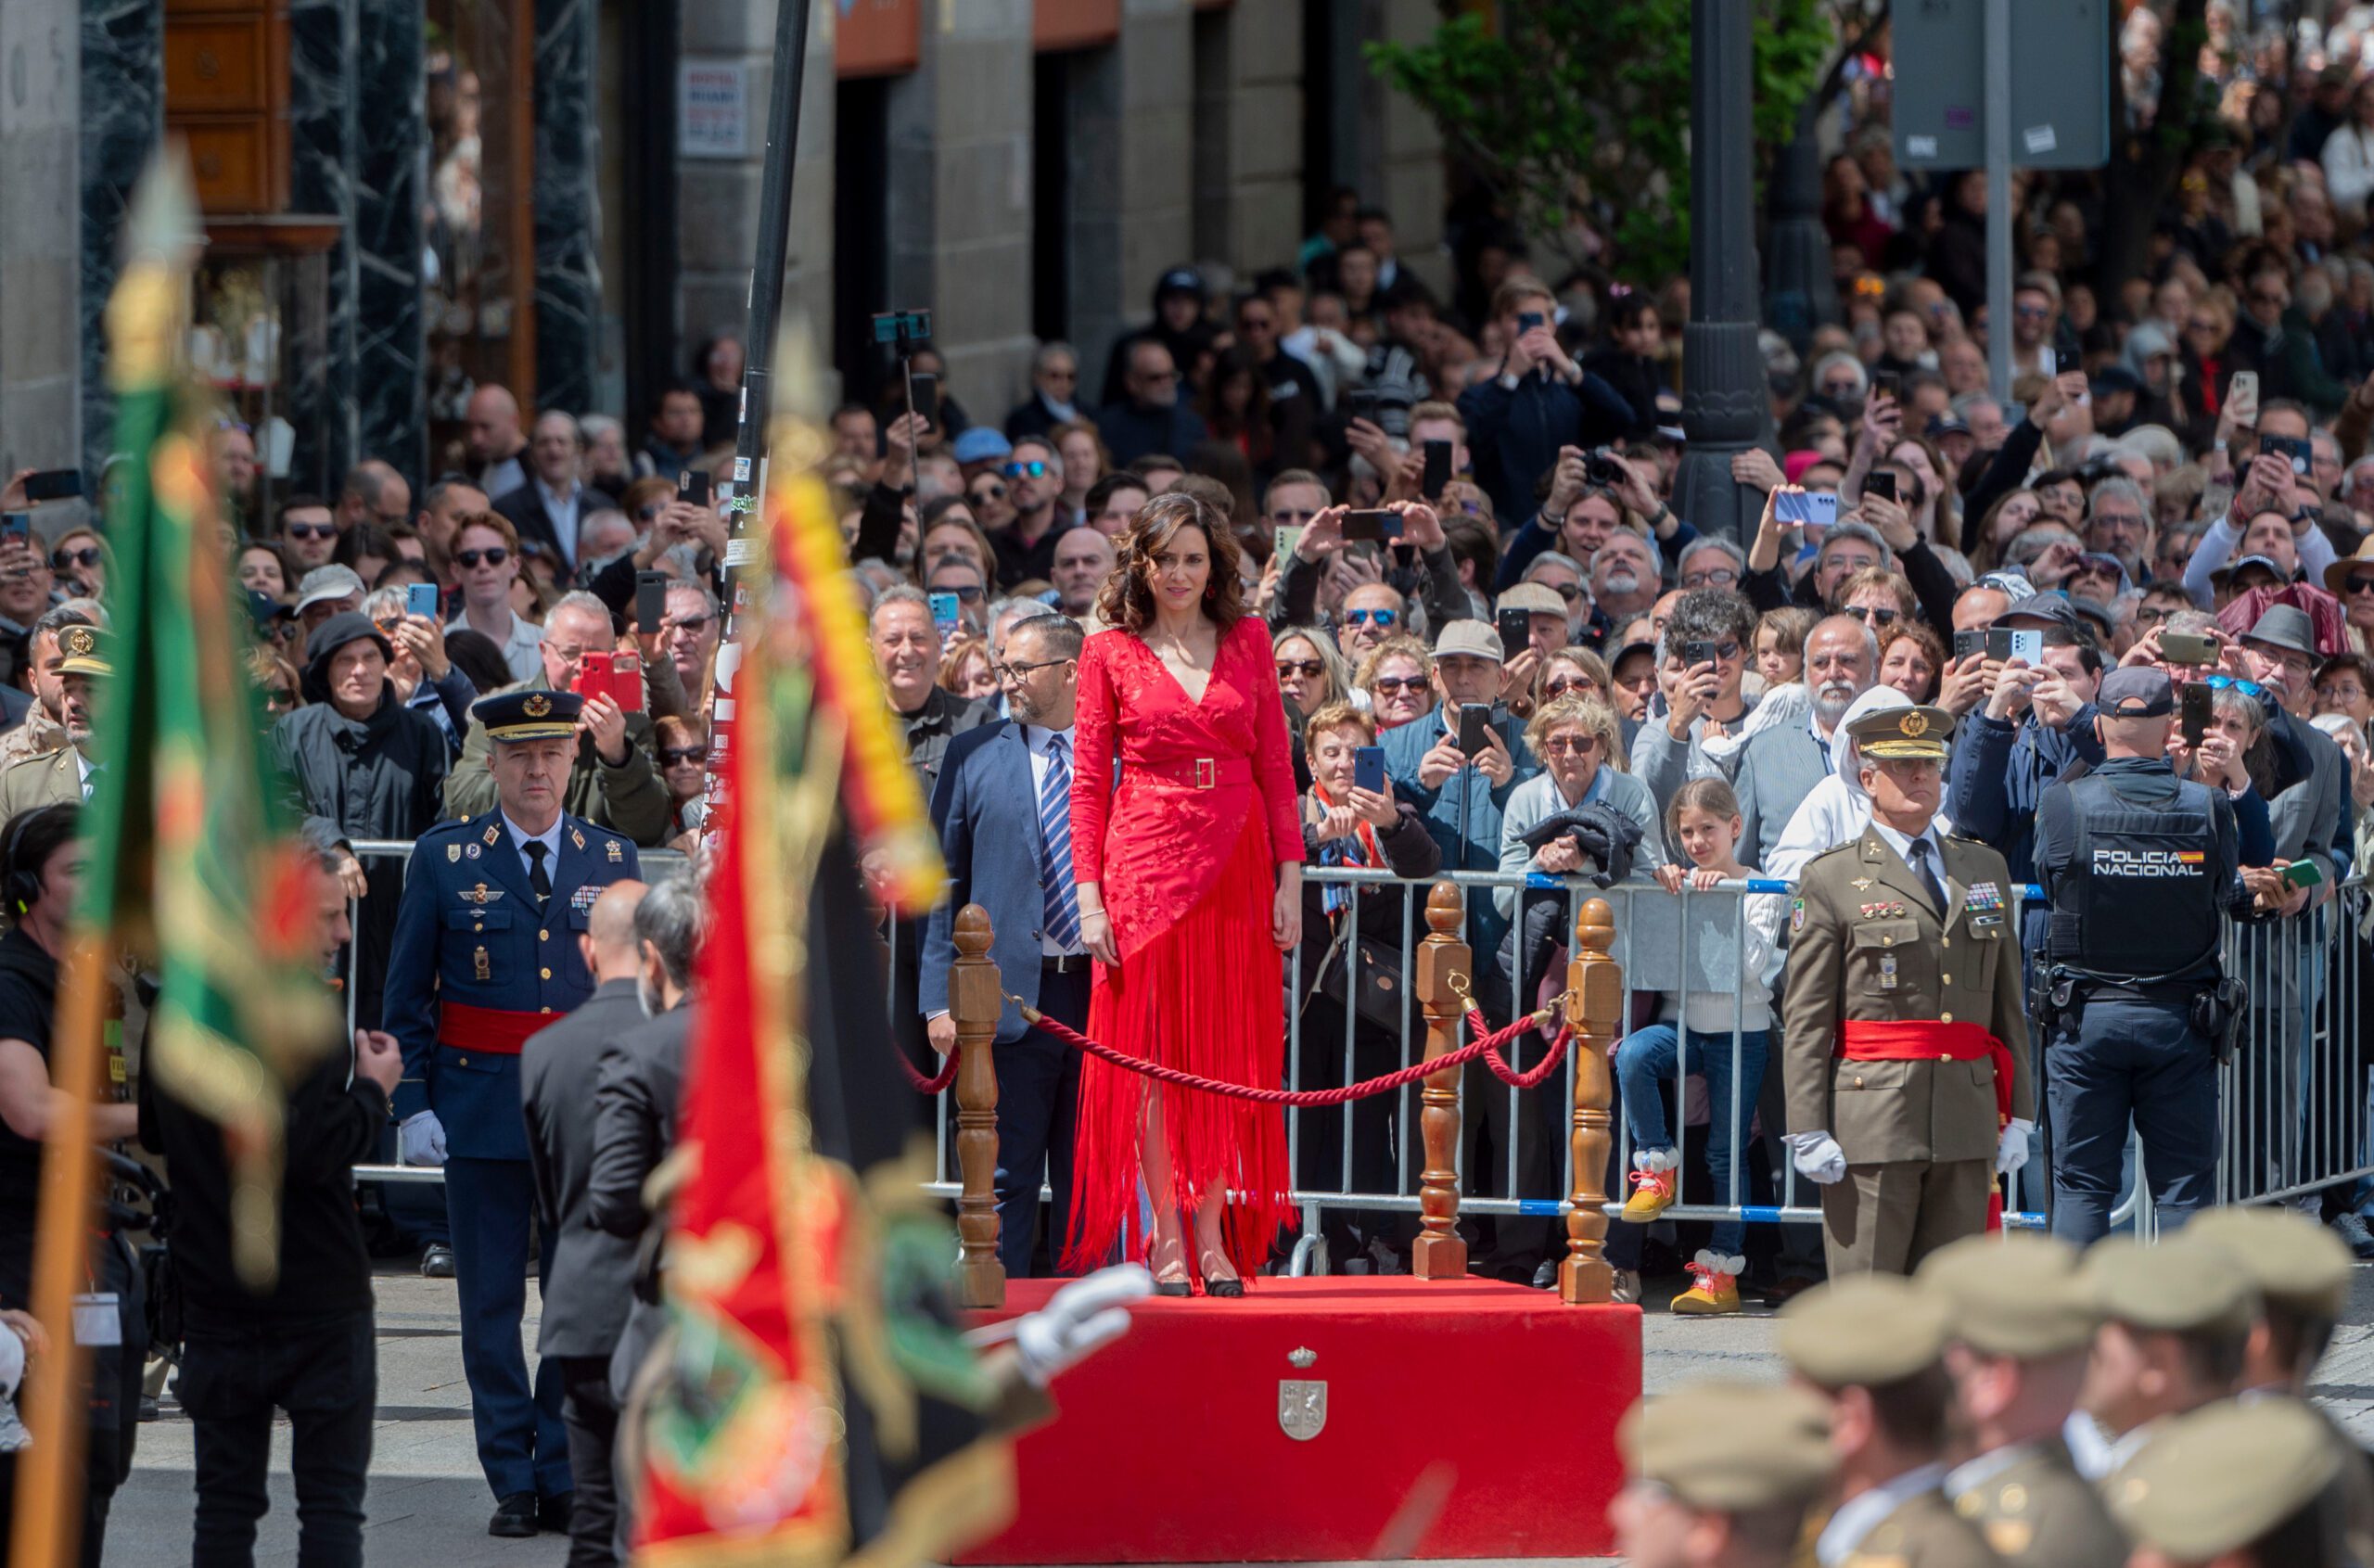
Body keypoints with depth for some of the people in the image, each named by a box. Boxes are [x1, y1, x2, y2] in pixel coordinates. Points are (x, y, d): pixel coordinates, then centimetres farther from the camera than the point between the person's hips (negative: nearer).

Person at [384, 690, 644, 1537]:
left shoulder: (613, 859, 7)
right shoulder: (445, 858, 2)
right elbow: (406, 998, 3)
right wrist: (412, 1104, -5)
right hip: (483, 1110, -1)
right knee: (491, 1305, 2)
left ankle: (566, 1479, 11)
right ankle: (511, 1481, 10)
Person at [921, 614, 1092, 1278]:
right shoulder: (974, 756, 7)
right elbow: (943, 885, 7)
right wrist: (940, 999, -2)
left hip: (1104, 992, 1)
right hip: (1009, 994, -1)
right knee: (1004, 1179, -2)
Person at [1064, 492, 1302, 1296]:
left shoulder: (1247, 642, 10)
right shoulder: (1111, 653, 4)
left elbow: (1276, 767, 9)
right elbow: (1089, 781, 2)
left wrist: (1290, 875, 1)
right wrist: (1089, 892, -6)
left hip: (1237, 863, 2)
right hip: (1148, 860, -2)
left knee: (1226, 1055, 1)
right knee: (1154, 1054, -2)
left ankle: (1214, 1236, 6)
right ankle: (1166, 1241, 2)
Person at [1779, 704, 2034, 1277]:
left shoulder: (1985, 870, 16)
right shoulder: (1831, 880, 2)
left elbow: (2008, 1003, 18)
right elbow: (1805, 1020, -2)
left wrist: (2017, 1115, 12)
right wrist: (1808, 1132, -10)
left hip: (1967, 1119, 5)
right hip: (1872, 1117, -5)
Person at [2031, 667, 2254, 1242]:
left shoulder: (2062, 805, -8)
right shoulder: (2209, 809, -6)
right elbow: (2235, 897, 6)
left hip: (2086, 1019, 0)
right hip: (2182, 1022, 0)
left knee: (2081, 1187, 5)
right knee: (2184, 1189, 5)